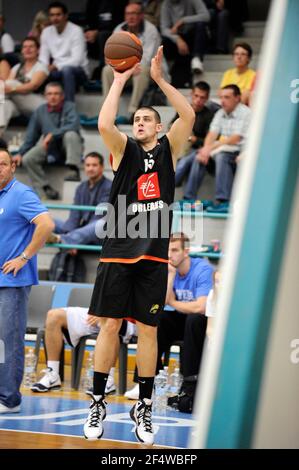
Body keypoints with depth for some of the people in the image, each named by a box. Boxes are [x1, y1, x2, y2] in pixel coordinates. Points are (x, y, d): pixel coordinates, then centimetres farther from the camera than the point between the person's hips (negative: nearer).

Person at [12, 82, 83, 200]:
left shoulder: (69, 107, -6)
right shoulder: (40, 111, 5)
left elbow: (74, 126, -23)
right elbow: (31, 135, 11)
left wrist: (52, 134, -25)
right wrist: (20, 153, 5)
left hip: (67, 146, -4)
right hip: (49, 146, 4)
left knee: (71, 134, -36)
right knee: (28, 159, -19)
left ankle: (73, 170, -42)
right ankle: (44, 187, -13)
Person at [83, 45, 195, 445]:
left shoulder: (168, 150, 8)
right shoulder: (124, 149, 5)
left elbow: (189, 117, -8)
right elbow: (104, 124, -15)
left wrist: (160, 79, -11)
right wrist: (119, 80, -11)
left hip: (154, 255, 1)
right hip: (118, 252, -1)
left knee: (148, 330, 3)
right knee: (110, 325, -1)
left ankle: (144, 408, 12)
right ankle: (98, 404, 8)